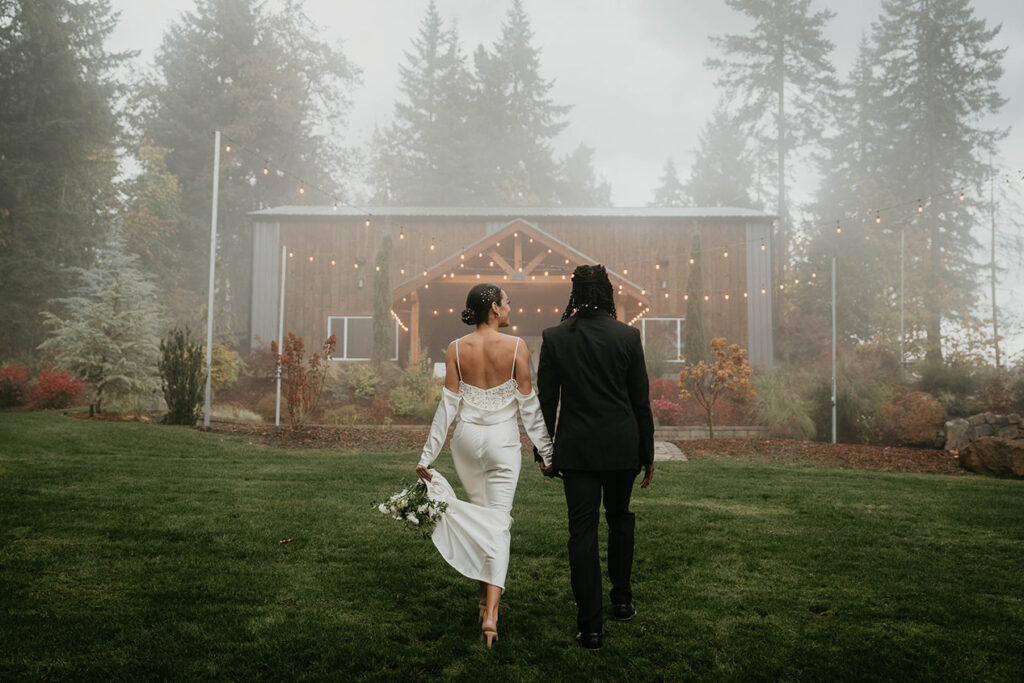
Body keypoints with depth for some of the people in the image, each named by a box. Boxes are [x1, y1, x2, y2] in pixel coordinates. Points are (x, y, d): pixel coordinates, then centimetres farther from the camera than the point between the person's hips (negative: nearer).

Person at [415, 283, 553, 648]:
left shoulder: (456, 349, -3)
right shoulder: (516, 347, -9)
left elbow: (448, 405, -5)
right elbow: (528, 404, -6)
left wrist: (427, 455, 0)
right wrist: (547, 450, 2)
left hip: (466, 438, 3)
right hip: (502, 440, -3)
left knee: (479, 517, 22)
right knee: (497, 523, -2)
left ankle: (485, 594, 32)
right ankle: (490, 613, -11)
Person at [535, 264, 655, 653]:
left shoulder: (554, 337, -4)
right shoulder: (628, 336, -4)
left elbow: (546, 400, -1)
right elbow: (641, 400, 0)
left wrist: (543, 451, 8)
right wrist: (647, 453, 8)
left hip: (576, 446, -1)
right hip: (622, 445, 1)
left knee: (582, 529, 3)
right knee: (619, 518, 22)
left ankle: (590, 626, 6)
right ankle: (621, 601, 31)